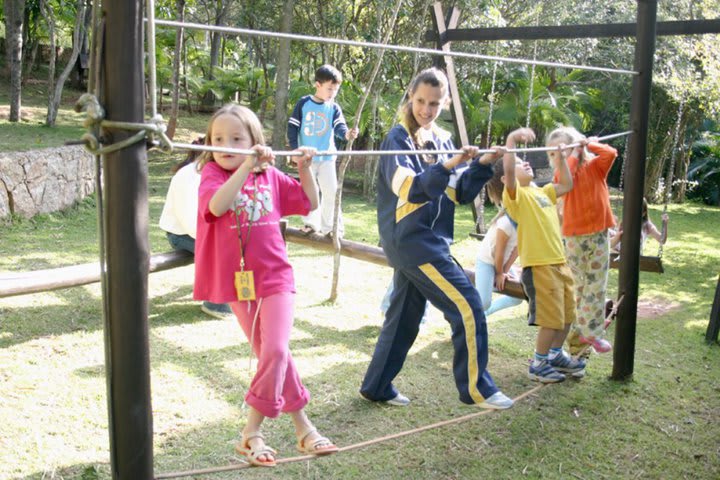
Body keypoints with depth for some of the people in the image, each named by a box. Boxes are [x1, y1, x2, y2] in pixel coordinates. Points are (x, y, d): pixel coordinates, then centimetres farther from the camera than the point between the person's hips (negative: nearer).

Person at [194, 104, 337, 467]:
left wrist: (304, 168, -2)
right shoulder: (212, 174, -5)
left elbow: (309, 202, 12)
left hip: (275, 277, 1)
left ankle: (251, 433, 5)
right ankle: (303, 428, 18)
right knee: (270, 355, 6)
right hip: (239, 280, -1)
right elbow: (217, 206, -27)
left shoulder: (270, 176, 4)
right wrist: (247, 166, -33)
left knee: (275, 351, -11)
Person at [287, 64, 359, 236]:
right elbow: (292, 127, -2)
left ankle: (329, 226, 8)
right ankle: (310, 223, 21)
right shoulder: (303, 103, -5)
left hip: (327, 157, 1)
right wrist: (295, 149, -9)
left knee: (331, 191, -1)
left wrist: (347, 134, -38)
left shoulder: (334, 108, -2)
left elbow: (339, 127, -15)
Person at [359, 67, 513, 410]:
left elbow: (460, 193, 9)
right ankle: (476, 388, 3)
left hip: (428, 240, 8)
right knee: (467, 306, -8)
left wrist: (482, 165, -6)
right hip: (412, 240, -8)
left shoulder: (442, 140, 12)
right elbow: (410, 188, -23)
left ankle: (377, 387, 26)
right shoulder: (398, 139, -9)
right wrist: (448, 165, -35)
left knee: (405, 316, 14)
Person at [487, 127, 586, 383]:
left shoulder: (542, 192, 17)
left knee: (567, 314, 19)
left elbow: (567, 184, 29)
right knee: (551, 318, -4)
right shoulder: (515, 195, -8)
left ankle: (556, 355, 39)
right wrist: (511, 139, -36)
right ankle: (538, 365, 13)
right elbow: (508, 171, -27)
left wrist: (561, 157, 23)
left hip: (559, 262, 8)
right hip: (538, 265, -8)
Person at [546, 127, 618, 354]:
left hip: (599, 235, 0)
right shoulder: (561, 174, 0)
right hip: (575, 237, 0)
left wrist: (588, 144, -8)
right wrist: (574, 155, -13)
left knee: (597, 286, 6)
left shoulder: (594, 166, -1)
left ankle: (592, 331, 14)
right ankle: (577, 333, 19)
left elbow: (611, 153, -19)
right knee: (578, 286, 10)